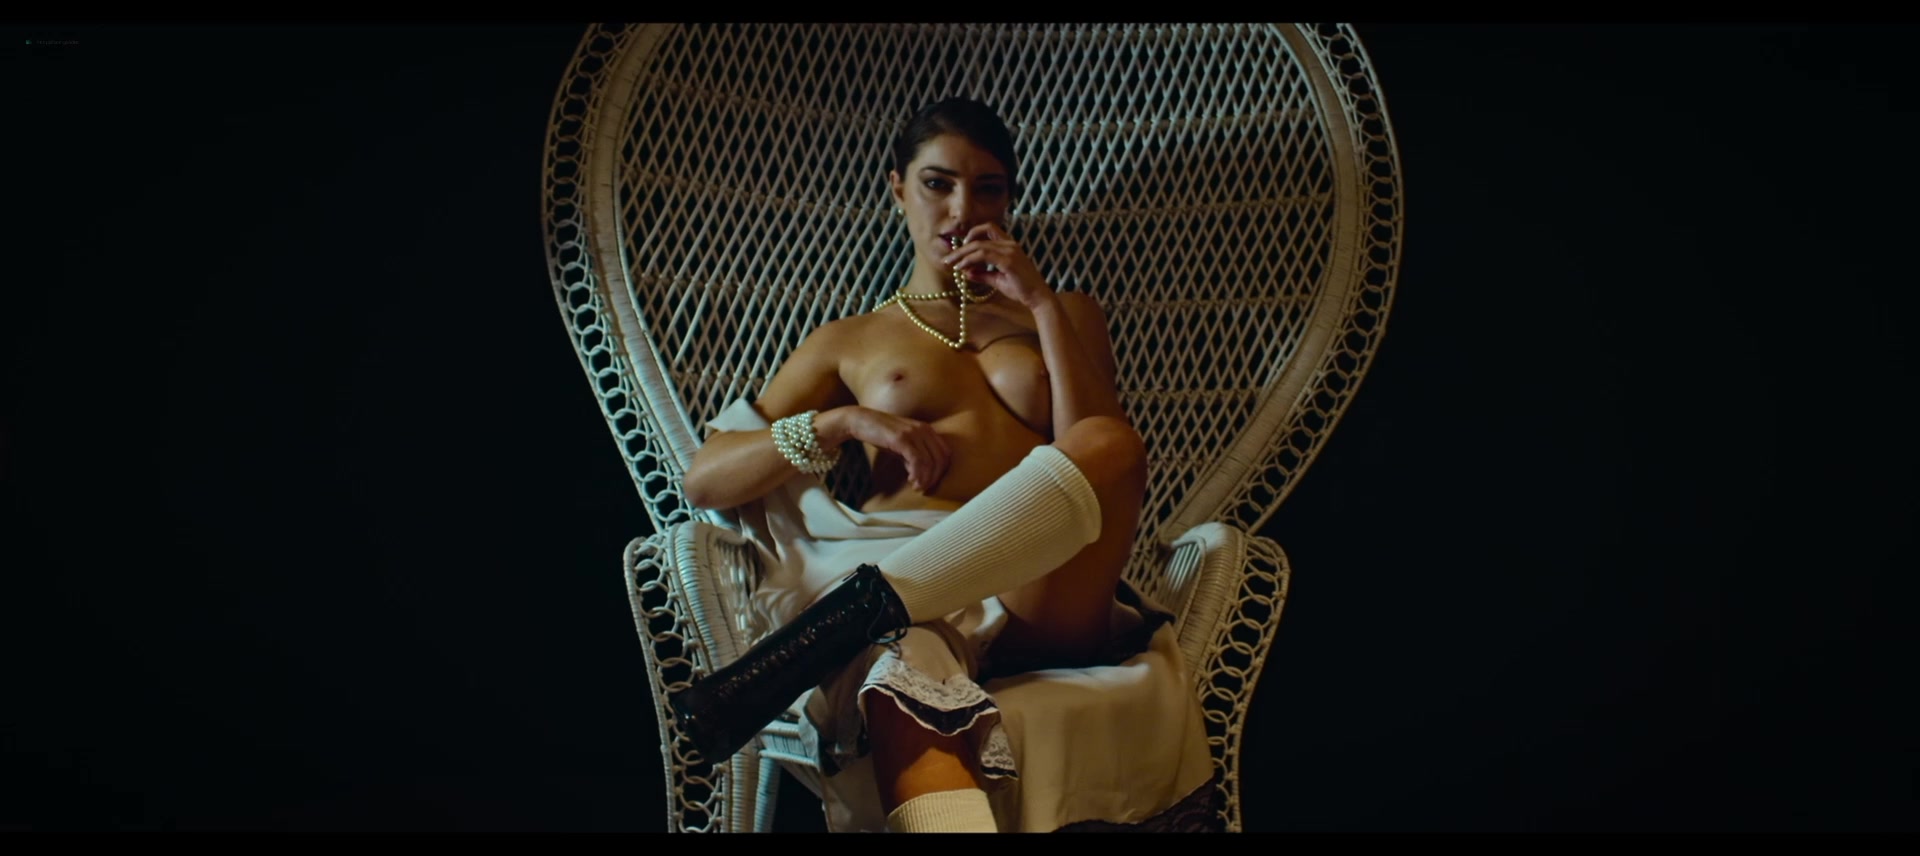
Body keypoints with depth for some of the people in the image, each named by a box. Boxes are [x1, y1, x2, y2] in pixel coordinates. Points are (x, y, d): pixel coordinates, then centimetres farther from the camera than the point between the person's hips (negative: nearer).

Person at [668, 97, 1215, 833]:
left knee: (1105, 442, -35)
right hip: (908, 585, -1)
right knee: (900, 691, -40)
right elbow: (703, 480, 15)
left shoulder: (1068, 316, 29)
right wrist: (844, 423, -1)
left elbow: (1101, 459, 8)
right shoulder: (850, 342, 26)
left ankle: (840, 623, -44)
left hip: (1042, 596, 1)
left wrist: (1042, 307, 3)